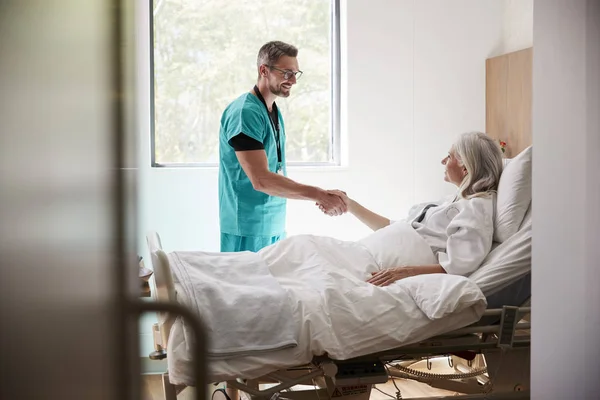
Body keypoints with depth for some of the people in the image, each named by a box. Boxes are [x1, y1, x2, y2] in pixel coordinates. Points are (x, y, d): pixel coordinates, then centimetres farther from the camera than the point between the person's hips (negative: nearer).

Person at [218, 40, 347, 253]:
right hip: (249, 229, -8)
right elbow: (261, 180, -24)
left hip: (275, 225, 9)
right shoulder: (245, 113, -17)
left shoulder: (275, 112, 12)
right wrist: (317, 194, -25)